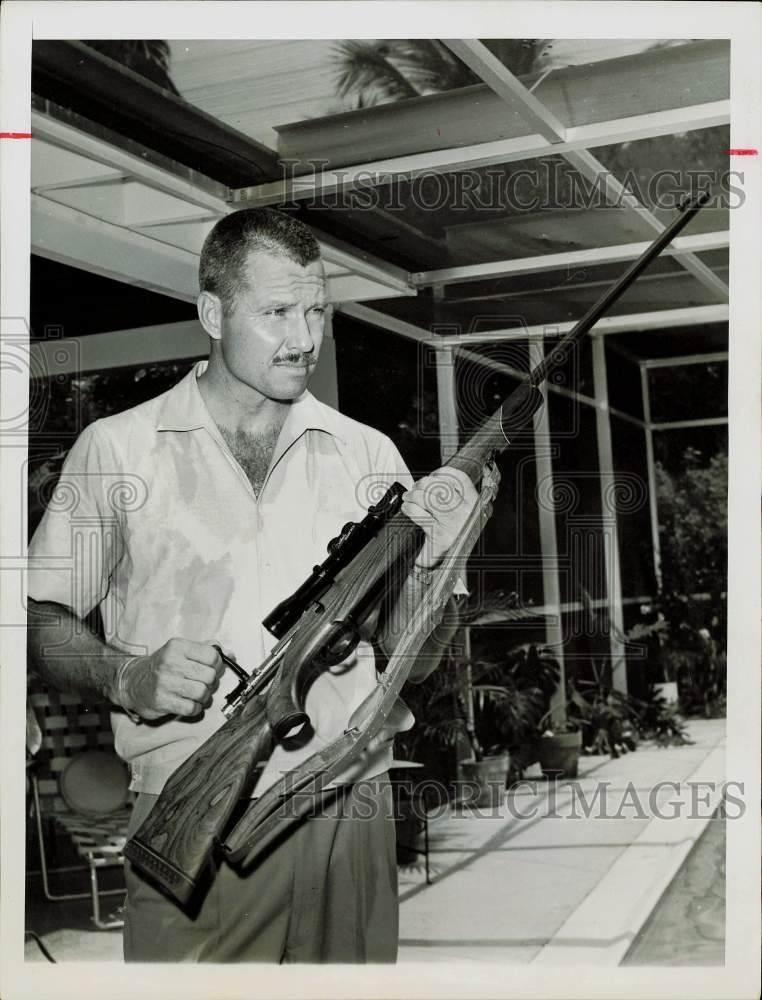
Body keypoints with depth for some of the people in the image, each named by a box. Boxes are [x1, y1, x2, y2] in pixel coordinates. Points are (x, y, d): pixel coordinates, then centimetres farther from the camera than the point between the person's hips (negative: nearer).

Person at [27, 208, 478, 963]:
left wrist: (423, 562, -13)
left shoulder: (368, 455, 7)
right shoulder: (116, 450, 0)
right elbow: (40, 622, 2)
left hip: (351, 819, 3)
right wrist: (127, 676, -17)